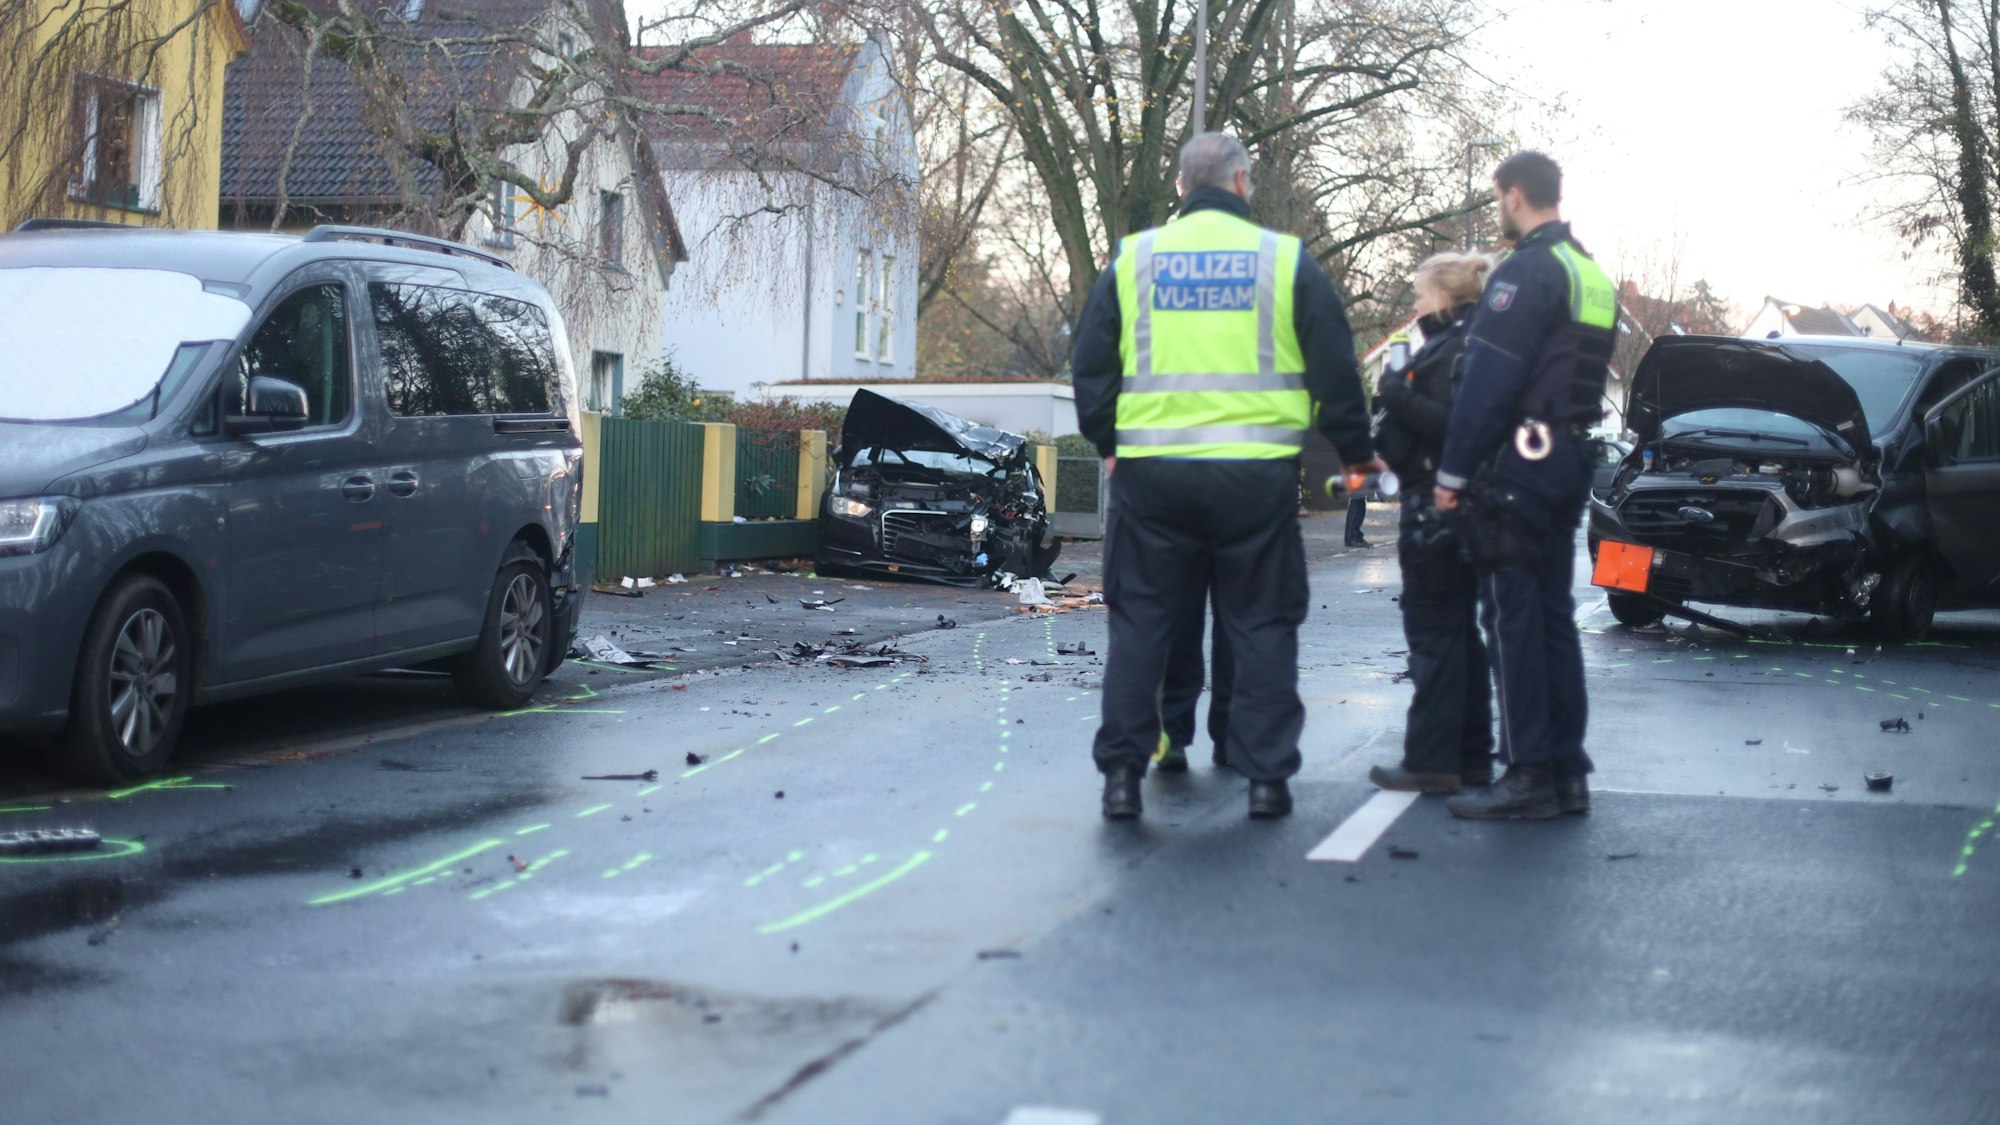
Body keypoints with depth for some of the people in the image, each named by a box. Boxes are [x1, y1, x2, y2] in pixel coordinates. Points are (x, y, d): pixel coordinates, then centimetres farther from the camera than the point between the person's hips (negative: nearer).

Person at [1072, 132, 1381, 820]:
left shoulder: (1133, 260, 6)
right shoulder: (1285, 260, 1)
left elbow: (1090, 366, 10)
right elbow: (1334, 369, 4)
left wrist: (1108, 442, 25)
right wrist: (1356, 450, 17)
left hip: (1152, 472, 1)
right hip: (1257, 472, -1)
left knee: (1140, 622, 9)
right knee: (1262, 625, 8)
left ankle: (1121, 771, 6)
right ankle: (1267, 775, 8)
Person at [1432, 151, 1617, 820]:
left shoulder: (1527, 272, -13)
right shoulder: (1593, 276, 17)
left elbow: (1486, 384, -18)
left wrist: (1453, 473, -14)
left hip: (1518, 463, -9)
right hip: (1569, 464, 9)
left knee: (1512, 618, -6)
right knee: (1552, 614, 12)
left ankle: (1529, 776, -6)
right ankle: (1566, 772, 15)